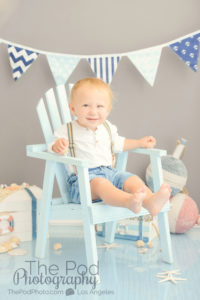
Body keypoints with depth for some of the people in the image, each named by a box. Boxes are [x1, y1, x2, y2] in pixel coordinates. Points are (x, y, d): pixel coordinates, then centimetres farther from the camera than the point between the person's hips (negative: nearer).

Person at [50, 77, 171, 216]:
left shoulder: (107, 128, 15)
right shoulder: (67, 131, -1)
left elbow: (118, 143, 31)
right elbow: (53, 149, -6)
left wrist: (140, 142, 31)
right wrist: (58, 146, -30)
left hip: (109, 173, 6)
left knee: (133, 179, -17)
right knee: (99, 183, -37)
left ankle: (151, 201, -43)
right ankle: (129, 201, -62)